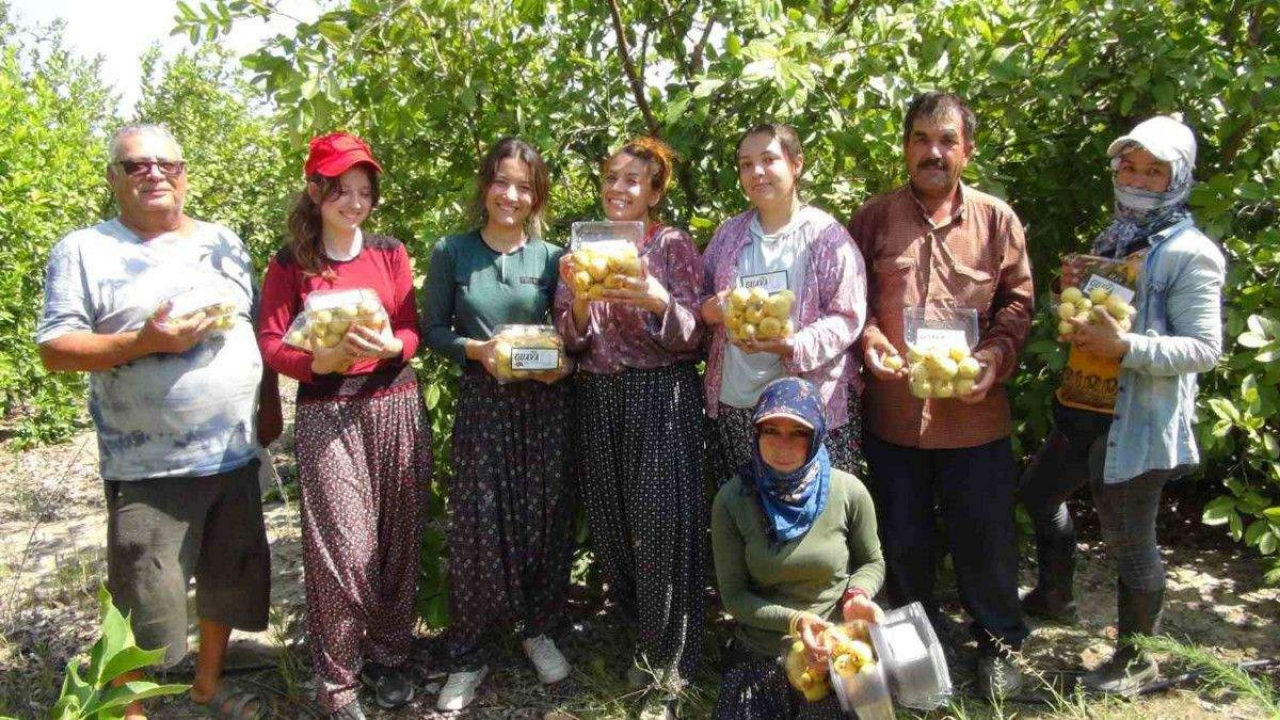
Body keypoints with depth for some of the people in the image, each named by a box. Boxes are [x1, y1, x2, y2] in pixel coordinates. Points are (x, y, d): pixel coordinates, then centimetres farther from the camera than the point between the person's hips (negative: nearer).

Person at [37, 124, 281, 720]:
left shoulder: (223, 242, 10)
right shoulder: (84, 251, -3)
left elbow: (259, 329, 15)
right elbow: (54, 349, -9)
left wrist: (270, 405, 11)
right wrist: (146, 341, -21)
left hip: (235, 452, 5)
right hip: (149, 466, -4)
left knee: (232, 577, 17)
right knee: (144, 601, 4)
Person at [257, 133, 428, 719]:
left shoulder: (390, 252, 8)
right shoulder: (290, 263, 3)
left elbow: (412, 330, 5)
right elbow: (270, 342, -3)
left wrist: (389, 346, -17)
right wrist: (321, 360, -21)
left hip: (396, 406, 3)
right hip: (327, 414, -2)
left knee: (396, 539, 7)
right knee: (344, 548, -6)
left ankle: (388, 655, 26)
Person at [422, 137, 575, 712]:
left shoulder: (551, 258, 4)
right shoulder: (451, 252, 1)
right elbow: (432, 329, 2)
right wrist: (476, 349, -15)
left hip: (545, 401, 2)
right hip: (482, 401, -1)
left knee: (544, 518, 8)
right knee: (477, 524, 0)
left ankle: (538, 630, 30)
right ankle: (468, 656, 16)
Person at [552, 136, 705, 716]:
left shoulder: (673, 245, -2)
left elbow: (691, 336, -7)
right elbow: (572, 340, 4)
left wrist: (658, 302, -25)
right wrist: (579, 299, -15)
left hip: (662, 395, -4)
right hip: (597, 398, 4)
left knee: (661, 518, -5)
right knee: (611, 521, 8)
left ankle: (667, 652, 15)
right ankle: (637, 629, 28)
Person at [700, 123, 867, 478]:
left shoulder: (826, 234, -3)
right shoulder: (728, 234, 11)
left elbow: (847, 318, -7)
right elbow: (701, 297, 17)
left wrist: (791, 346, -22)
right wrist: (710, 310, -7)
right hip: (735, 402, 4)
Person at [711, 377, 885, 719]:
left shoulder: (849, 493, -13)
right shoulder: (731, 500, -13)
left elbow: (872, 563, 5)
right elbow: (733, 595, -8)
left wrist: (858, 596, -16)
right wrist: (794, 620, -22)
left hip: (837, 652, 0)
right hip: (759, 656, 0)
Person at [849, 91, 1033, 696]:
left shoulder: (996, 219, 2)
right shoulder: (874, 218, 2)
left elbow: (1018, 301, 5)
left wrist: (996, 354, -12)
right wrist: (868, 337, -11)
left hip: (974, 413, -1)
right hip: (893, 411, 1)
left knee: (984, 535, 9)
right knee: (903, 538, 15)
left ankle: (998, 643, 32)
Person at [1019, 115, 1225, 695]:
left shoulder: (1188, 254, -13)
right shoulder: (1112, 240, 12)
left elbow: (1205, 349, -17)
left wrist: (1125, 347, -28)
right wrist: (1071, 293, 0)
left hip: (1136, 424, -9)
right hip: (1083, 410, 9)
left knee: (1129, 542, 3)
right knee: (1039, 493, 25)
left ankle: (1134, 660, 25)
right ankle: (1054, 597, 48)